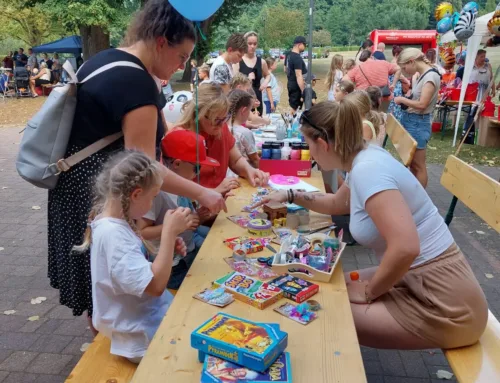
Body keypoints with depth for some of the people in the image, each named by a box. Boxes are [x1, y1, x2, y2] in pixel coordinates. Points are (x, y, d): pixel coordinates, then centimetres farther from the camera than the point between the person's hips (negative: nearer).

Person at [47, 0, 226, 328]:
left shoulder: (106, 59, 8)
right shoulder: (137, 83, -23)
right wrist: (200, 193, -22)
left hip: (78, 180, 10)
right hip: (98, 188, -10)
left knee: (98, 269, 22)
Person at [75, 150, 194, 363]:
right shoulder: (112, 233, -28)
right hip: (140, 333, -9)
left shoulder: (116, 222, 1)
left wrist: (168, 248, -5)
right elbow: (155, 285, -32)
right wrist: (169, 232, -27)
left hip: (148, 312, 9)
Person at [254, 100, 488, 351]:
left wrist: (369, 292, -18)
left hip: (444, 304, -9)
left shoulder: (367, 169, -24)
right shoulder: (366, 160, 5)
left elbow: (405, 248, -34)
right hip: (420, 278, 9)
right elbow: (337, 203, 27)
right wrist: (291, 196, 22)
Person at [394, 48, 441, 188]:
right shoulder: (422, 75, 10)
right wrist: (405, 100, -3)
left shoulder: (431, 76, -18)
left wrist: (402, 99, -11)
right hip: (409, 119, 9)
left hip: (418, 123, -9)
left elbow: (422, 104, -23)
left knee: (418, 165, 0)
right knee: (410, 162, 17)